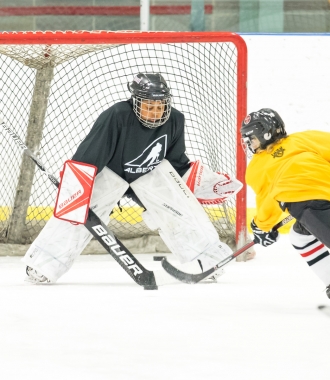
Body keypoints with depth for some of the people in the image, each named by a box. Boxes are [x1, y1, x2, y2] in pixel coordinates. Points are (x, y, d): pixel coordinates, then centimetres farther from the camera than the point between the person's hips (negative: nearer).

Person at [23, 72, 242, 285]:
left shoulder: (174, 121, -18)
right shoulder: (116, 117, -34)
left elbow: (177, 162, 0)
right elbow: (89, 155, -31)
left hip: (151, 173, 4)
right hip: (109, 171, -3)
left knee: (181, 208, -14)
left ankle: (210, 258, -1)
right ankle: (42, 265, -11)